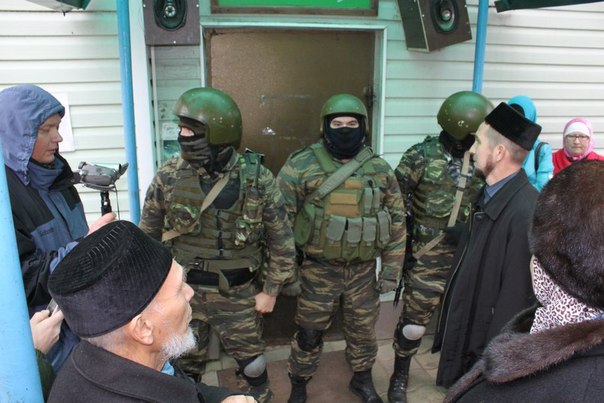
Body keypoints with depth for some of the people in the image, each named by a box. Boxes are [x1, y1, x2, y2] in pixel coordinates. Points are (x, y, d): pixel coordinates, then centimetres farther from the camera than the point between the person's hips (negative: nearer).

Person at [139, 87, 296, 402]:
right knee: (183, 368, 19)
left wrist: (271, 291, -2)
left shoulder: (258, 180, -13)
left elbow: (281, 240, -4)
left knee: (252, 367, 16)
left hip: (237, 295, -1)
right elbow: (147, 237, 1)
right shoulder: (168, 177, -10)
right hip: (183, 292, 1)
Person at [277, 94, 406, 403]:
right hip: (318, 270, -2)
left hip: (363, 270, 3)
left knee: (363, 329, 20)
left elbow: (396, 221, 4)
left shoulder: (380, 169, -3)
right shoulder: (302, 166, -13)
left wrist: (391, 267, 2)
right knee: (309, 332, 12)